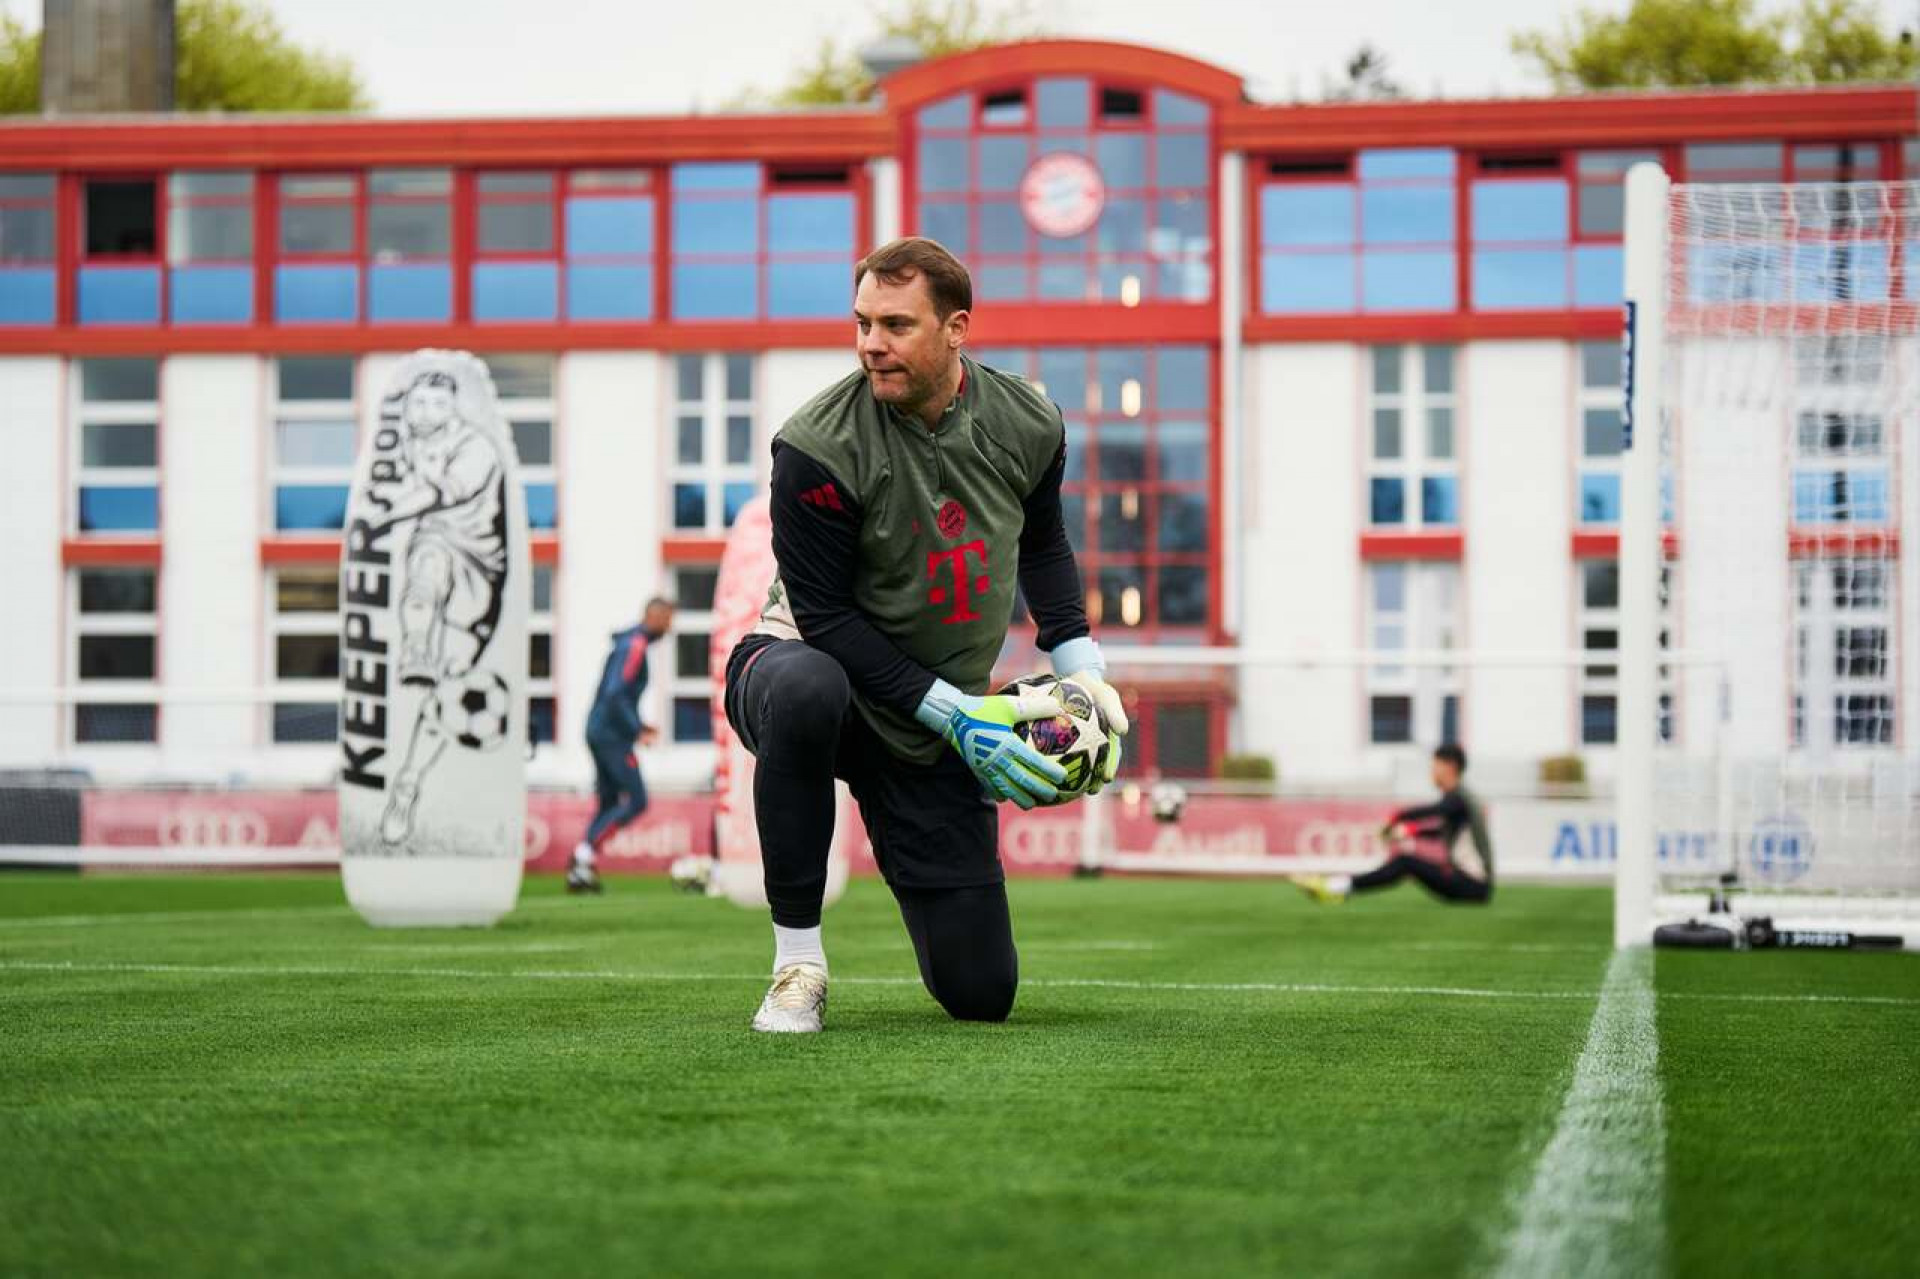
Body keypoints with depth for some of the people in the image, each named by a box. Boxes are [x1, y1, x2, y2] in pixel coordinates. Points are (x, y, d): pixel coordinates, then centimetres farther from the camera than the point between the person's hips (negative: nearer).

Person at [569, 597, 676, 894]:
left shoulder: (627, 643, 18)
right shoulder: (634, 646, -13)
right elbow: (615, 694, -22)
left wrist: (637, 726, 21)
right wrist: (637, 731, -21)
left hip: (598, 732, 10)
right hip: (613, 736, -10)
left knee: (608, 802, 11)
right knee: (636, 801, -10)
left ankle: (579, 873, 8)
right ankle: (585, 854, -13)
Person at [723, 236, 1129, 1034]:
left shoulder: (1026, 427, -7)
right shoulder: (819, 447, -23)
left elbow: (1043, 544, 14)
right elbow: (825, 617, -19)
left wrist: (1079, 664, 2)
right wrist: (956, 714, -23)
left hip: (937, 726, 4)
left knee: (981, 993, 0)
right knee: (805, 690, -45)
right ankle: (797, 962, -27)